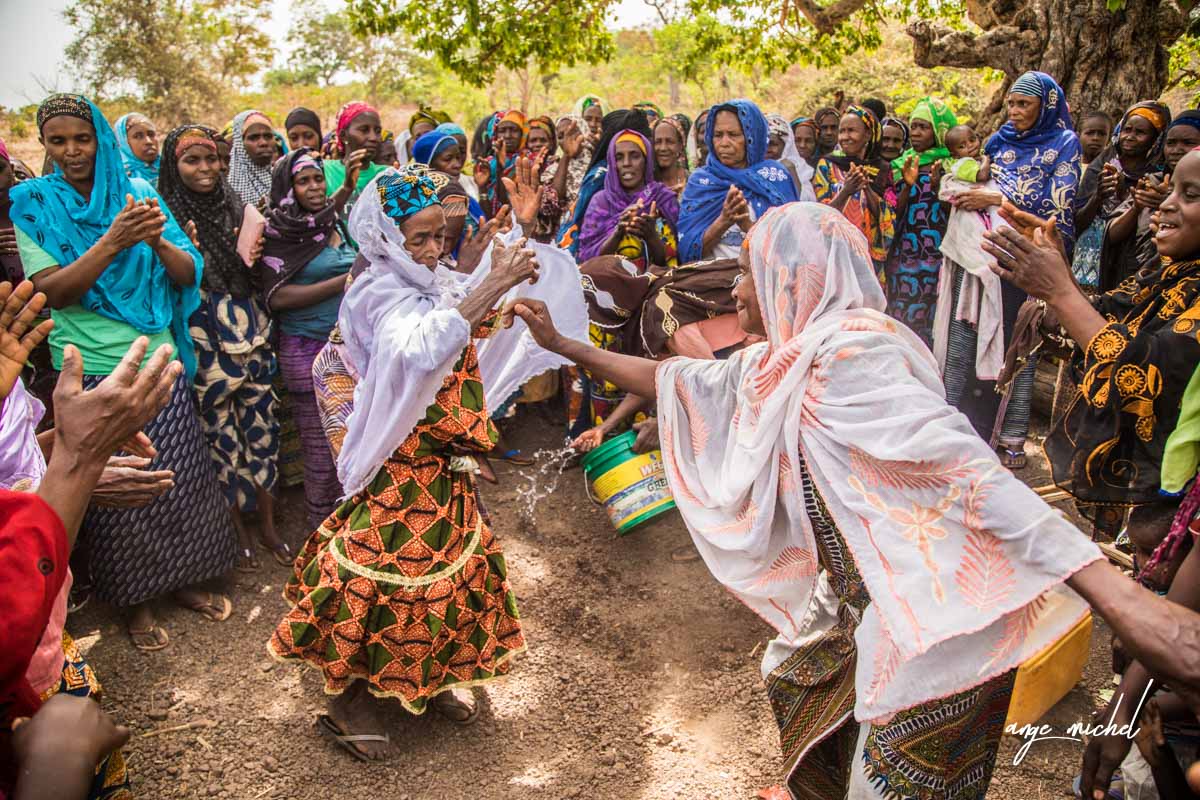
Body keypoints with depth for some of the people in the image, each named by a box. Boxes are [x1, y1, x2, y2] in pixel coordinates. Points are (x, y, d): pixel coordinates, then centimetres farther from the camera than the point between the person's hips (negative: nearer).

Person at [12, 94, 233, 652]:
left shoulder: (136, 192, 4)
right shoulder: (32, 203, -1)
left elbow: (188, 274, 0)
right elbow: (51, 291, -12)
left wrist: (157, 240, -21)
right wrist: (114, 242, -24)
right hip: (89, 369, -2)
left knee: (180, 475, 9)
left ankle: (182, 578, 29)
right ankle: (136, 599, 24)